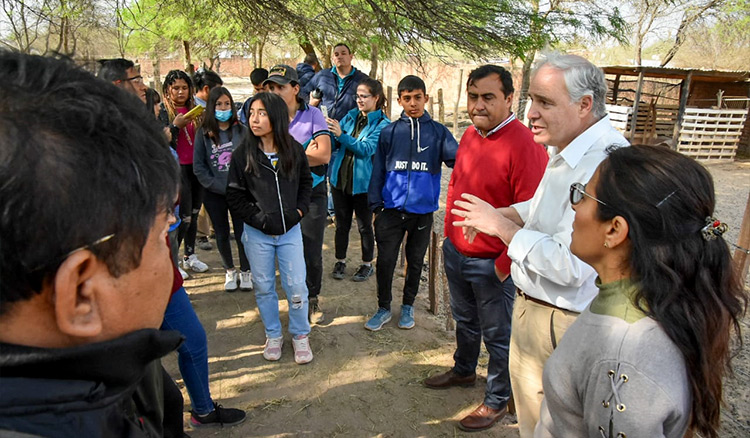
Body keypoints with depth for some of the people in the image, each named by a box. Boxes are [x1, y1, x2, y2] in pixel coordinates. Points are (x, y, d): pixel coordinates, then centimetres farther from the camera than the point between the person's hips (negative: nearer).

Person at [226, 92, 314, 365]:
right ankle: (273, 335, 32)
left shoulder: (294, 150, -3)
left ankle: (300, 335, 25)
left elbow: (306, 182, 11)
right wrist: (260, 220, -11)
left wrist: (299, 211, -3)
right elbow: (234, 196, -4)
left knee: (296, 286, 3)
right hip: (258, 234, 0)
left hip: (290, 230, 1)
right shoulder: (242, 155, -7)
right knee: (264, 287, 12)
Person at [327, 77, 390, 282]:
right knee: (342, 224, 14)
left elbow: (367, 149, -21)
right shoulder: (350, 116, 8)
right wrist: (330, 132, -17)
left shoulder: (382, 123, -8)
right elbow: (335, 143, 5)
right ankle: (340, 261, 28)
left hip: (362, 182, -4)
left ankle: (367, 264, 25)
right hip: (340, 178, 4)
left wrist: (342, 135, -31)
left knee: (365, 225, 8)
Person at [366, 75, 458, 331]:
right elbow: (378, 170, 6)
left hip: (423, 210, 0)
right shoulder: (389, 132, 4)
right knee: (385, 261, 3)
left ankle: (408, 306, 34)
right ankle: (384, 308, 23)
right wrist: (375, 206, 3)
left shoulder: (438, 132, 2)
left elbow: (458, 158, -11)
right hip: (392, 208, 0)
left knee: (415, 261, 14)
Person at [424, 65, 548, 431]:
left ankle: (497, 401, 32)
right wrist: (449, 233, 14)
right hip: (456, 254, 8)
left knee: (497, 336, 11)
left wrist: (505, 264, -19)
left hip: (492, 264, -7)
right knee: (465, 320, 27)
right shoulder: (469, 136, 3)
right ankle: (463, 370, 51)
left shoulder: (524, 146, -22)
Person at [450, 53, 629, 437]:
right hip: (531, 306, 10)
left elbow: (571, 265, -35)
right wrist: (500, 213, 4)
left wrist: (500, 225, -23)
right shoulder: (566, 149, 6)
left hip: (563, 323, -10)